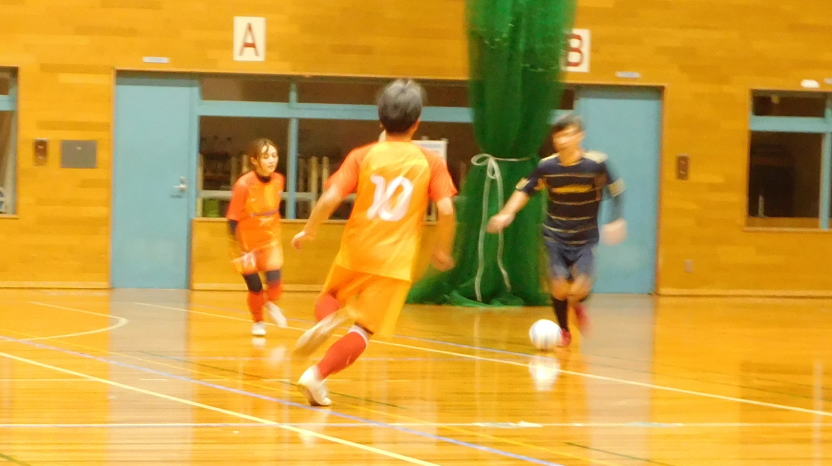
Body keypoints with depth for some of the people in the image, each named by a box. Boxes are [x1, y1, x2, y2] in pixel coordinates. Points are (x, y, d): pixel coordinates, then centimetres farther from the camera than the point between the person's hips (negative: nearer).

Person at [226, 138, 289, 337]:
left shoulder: (278, 180, -10)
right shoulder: (243, 184, -25)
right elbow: (232, 220, -20)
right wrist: (239, 250, -22)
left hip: (270, 240, 3)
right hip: (247, 242, -3)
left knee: (274, 280, -12)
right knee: (255, 287, 2)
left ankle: (271, 304, 24)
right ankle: (258, 322, 30)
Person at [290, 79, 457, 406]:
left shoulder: (362, 156, -1)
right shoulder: (431, 162, -1)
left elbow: (331, 198, -10)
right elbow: (446, 210, -8)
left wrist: (308, 231, 5)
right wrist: (442, 250, 7)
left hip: (354, 253, 1)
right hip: (395, 261, -1)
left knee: (332, 298, 28)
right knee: (364, 329, 4)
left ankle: (327, 321, -7)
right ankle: (317, 374, -16)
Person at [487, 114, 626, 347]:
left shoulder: (596, 164, -15)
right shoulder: (547, 166, -10)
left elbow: (616, 190, -4)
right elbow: (525, 190, 1)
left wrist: (617, 221, -11)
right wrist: (507, 213, -12)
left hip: (585, 238, -1)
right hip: (555, 235, 1)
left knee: (580, 289, -14)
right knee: (559, 286, -8)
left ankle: (577, 305, 26)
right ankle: (564, 331, 21)